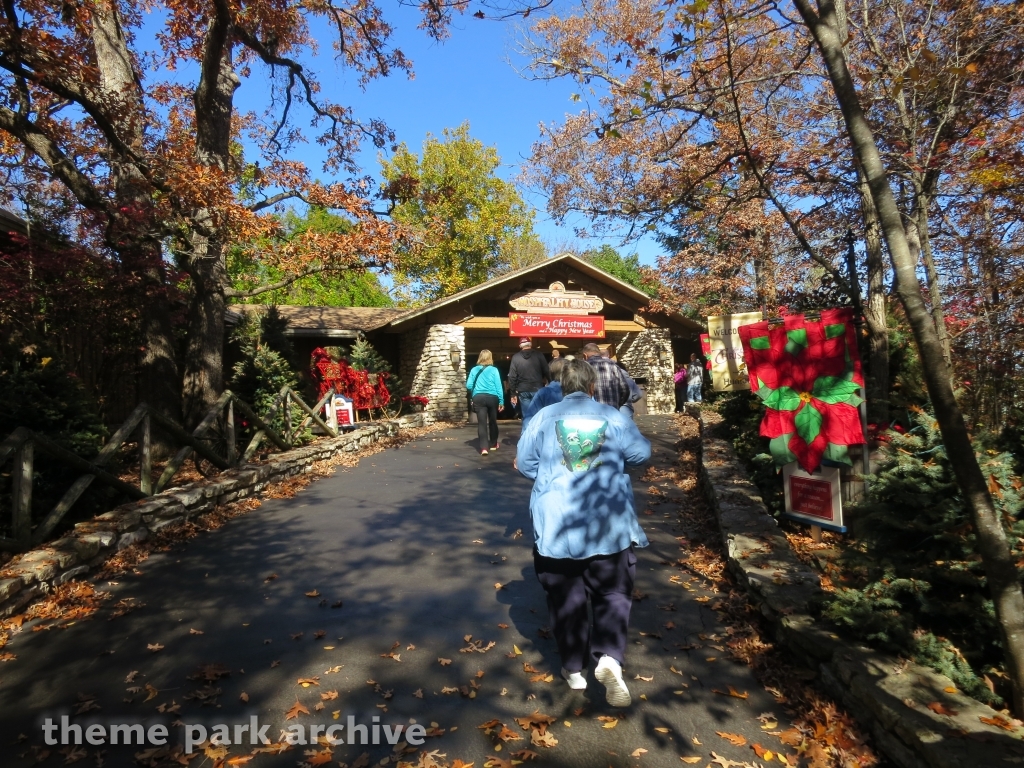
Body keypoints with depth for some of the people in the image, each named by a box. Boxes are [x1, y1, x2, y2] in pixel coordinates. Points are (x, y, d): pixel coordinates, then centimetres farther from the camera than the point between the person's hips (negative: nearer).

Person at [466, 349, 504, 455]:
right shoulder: (494, 370, -2)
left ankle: (484, 448, -14)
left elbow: (468, 385, 1)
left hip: (478, 398, 0)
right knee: (493, 421, 16)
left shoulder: (474, 370, 3)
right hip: (492, 397, 0)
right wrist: (501, 401, 2)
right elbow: (498, 386, -3)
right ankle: (493, 444, 29)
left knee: (481, 423, -3)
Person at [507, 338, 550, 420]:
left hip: (523, 391, 0)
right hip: (537, 389, 0)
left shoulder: (515, 357, 2)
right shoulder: (538, 355, 1)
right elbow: (547, 372, -2)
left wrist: (512, 393, 4)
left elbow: (512, 377, 0)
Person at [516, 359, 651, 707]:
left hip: (556, 524, 0)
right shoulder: (613, 417, 0)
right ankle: (609, 658, -9)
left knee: (566, 598, 14)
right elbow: (641, 453, 10)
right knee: (612, 594, 11)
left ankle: (575, 668, 23)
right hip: (608, 523, 0)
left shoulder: (544, 416, -1)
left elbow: (525, 462, 4)